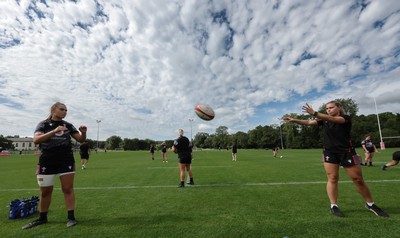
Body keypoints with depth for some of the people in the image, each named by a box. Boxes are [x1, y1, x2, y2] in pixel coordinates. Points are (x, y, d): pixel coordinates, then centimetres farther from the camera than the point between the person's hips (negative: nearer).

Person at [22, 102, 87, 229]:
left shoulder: (68, 125, 6)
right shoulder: (43, 124, 0)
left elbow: (81, 139, 3)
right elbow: (36, 140, -17)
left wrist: (83, 132, -19)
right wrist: (54, 131, -30)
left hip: (66, 161, 1)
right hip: (47, 162, 0)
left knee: (68, 189, 2)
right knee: (45, 191, 12)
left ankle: (71, 217, 9)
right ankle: (42, 218, 31)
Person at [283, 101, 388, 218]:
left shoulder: (346, 118, -5)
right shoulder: (324, 120, 7)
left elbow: (333, 119, -26)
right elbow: (309, 122, -5)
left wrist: (314, 113, -39)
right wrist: (294, 120, -21)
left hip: (346, 152, -2)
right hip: (329, 152, 3)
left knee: (358, 179, 7)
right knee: (332, 179, -2)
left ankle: (370, 204, 28)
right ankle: (334, 206, 5)